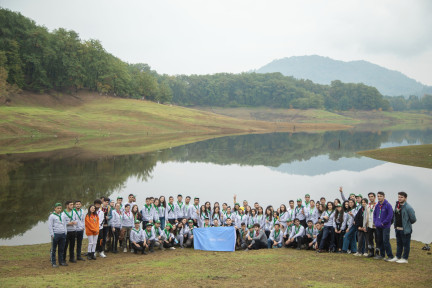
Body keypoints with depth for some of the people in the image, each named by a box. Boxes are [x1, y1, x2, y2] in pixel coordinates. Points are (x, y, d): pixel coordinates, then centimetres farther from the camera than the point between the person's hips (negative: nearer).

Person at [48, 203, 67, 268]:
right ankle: (53, 263, 2)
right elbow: (50, 226, -5)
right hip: (55, 234, -5)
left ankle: (61, 261, 18)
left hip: (62, 234, 6)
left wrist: (65, 232, 15)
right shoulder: (52, 216, -3)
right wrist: (52, 235, -10)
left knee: (61, 249, 10)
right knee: (53, 249, -2)